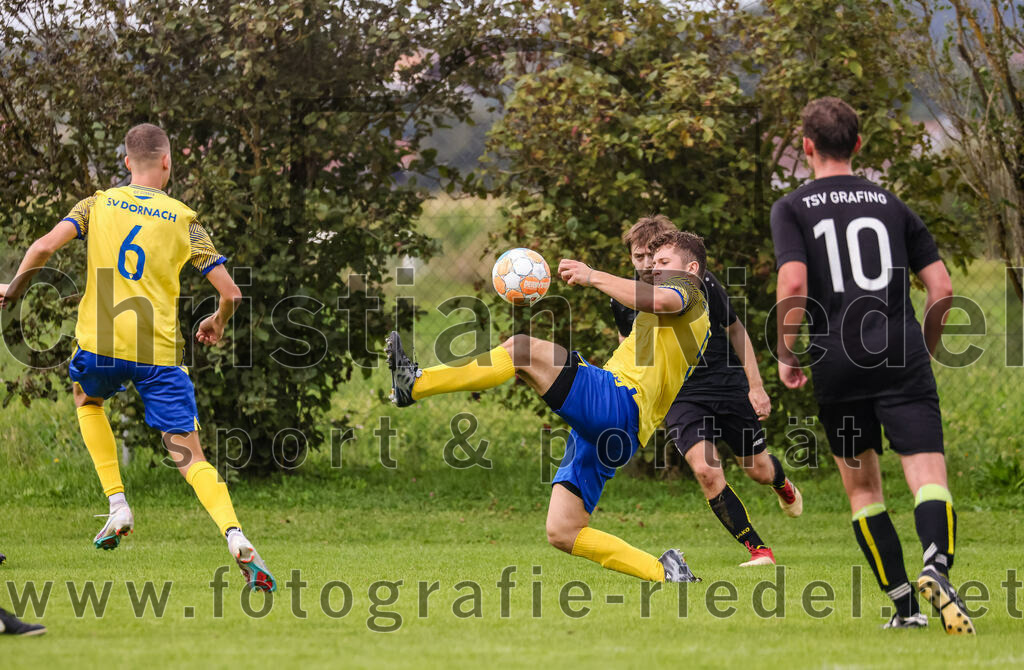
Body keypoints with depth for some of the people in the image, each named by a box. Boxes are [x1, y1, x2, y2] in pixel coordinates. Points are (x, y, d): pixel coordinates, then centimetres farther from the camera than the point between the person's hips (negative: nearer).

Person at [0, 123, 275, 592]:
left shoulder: (99, 205, 7)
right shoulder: (184, 221, 6)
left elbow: (45, 246, -8)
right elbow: (230, 292, 1)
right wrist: (218, 322, 23)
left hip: (101, 344, 1)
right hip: (160, 352, -1)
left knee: (86, 398, 35)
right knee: (190, 456, 1)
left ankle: (117, 505, 20)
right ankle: (237, 539, -24)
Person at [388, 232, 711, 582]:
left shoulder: (686, 288, 8)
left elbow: (658, 301, -18)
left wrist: (592, 276, -22)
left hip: (617, 400, -10)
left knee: (522, 348, -21)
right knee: (562, 533, 5)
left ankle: (414, 384, -28)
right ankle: (665, 572, 5)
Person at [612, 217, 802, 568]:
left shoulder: (701, 284, -13)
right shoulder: (624, 299, -9)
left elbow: (735, 330, 1)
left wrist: (756, 386, -1)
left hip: (727, 385, 0)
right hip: (679, 397, 0)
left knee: (759, 470, 10)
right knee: (706, 470, -20)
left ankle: (783, 484, 50)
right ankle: (758, 548, -7)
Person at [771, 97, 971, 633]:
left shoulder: (791, 209, 5)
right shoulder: (892, 205, 13)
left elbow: (794, 285, -10)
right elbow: (942, 288, 8)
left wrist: (785, 355, 2)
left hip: (837, 366, 0)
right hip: (902, 362, 0)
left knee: (862, 489, 14)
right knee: (929, 478, -8)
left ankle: (904, 606, 11)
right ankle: (936, 564, -37)